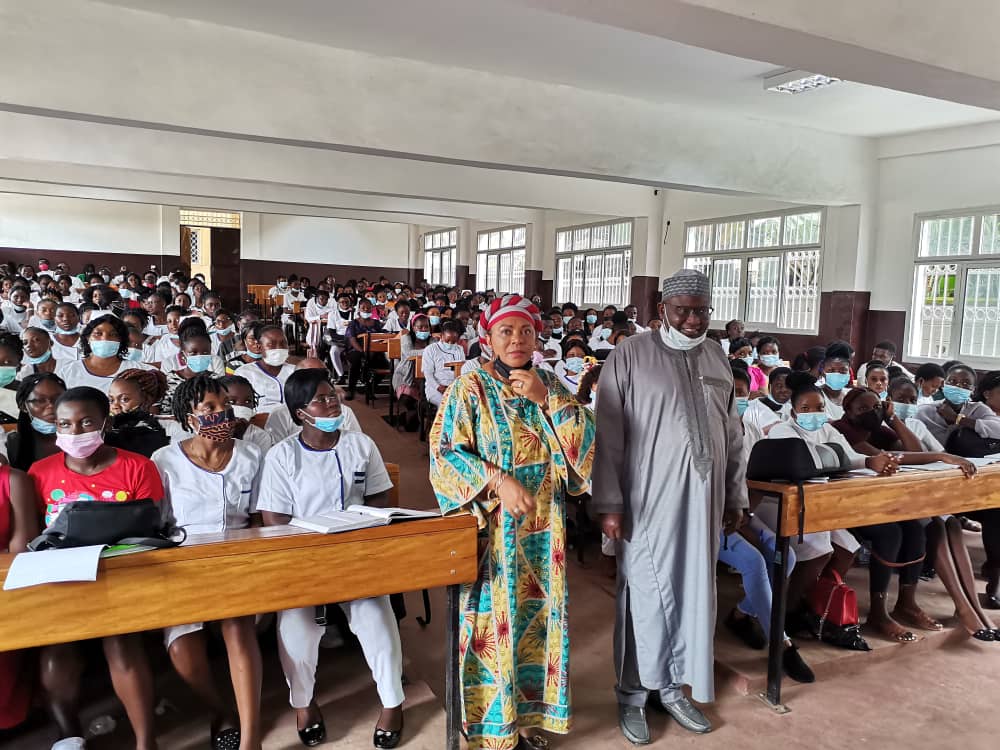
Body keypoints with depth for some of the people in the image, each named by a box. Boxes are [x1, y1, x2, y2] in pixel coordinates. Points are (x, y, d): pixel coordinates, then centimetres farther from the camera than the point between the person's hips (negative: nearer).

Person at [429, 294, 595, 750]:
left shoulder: (550, 385, 7)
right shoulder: (470, 389, -6)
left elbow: (584, 440, -2)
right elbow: (445, 453, -11)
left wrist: (547, 399, -15)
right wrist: (498, 480, -21)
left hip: (543, 528, 4)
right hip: (493, 527, -4)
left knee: (537, 613, 12)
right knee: (494, 617, 2)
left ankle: (529, 712, 31)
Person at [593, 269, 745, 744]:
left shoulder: (718, 359, 9)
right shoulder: (631, 355, -8)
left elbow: (732, 434, 14)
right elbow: (608, 435, -9)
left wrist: (736, 496, 13)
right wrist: (608, 501, -13)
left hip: (703, 499, 5)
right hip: (648, 500, -5)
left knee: (693, 592, 13)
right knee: (645, 595, 4)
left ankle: (673, 685, 31)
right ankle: (633, 692, 22)